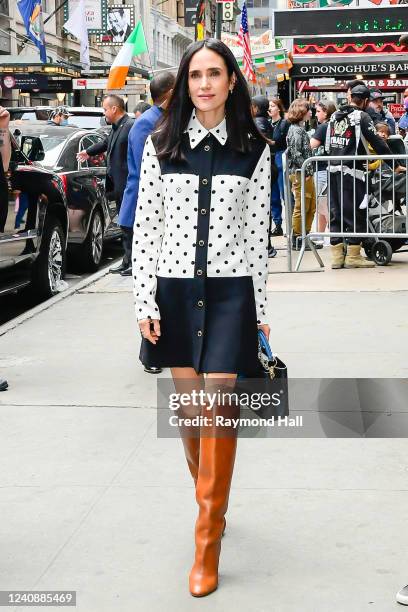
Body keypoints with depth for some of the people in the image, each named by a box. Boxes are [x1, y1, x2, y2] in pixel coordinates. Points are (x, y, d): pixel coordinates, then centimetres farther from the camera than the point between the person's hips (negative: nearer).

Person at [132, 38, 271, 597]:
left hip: (229, 290, -1)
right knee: (188, 405, 11)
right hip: (174, 288, 2)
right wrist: (145, 302, -3)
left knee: (217, 407, -7)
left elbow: (257, 232, 4)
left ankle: (208, 544, 2)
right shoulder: (161, 145, 2)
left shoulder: (253, 150, 2)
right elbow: (146, 226, 1)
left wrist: (260, 308, 4)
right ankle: (210, 498, 35)